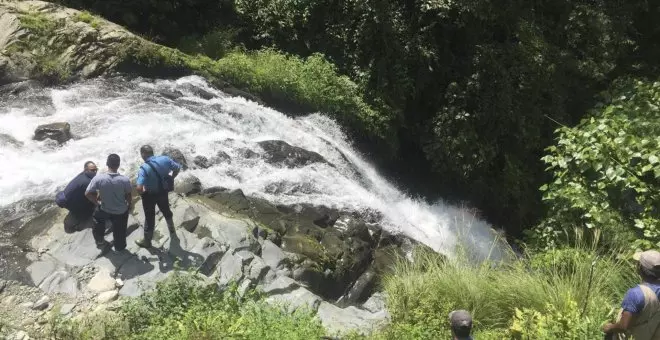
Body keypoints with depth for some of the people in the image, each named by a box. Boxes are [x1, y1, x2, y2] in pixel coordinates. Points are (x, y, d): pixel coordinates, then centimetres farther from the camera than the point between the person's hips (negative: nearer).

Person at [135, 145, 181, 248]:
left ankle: (147, 240, 35)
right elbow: (177, 168, -2)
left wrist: (142, 192, -13)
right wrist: (171, 179, 10)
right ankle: (171, 227, 57)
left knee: (149, 217, 15)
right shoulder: (165, 159, -17)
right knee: (165, 209, 32)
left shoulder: (144, 168, -31)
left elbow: (139, 188, -36)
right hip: (163, 192, 5)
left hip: (150, 195, -4)